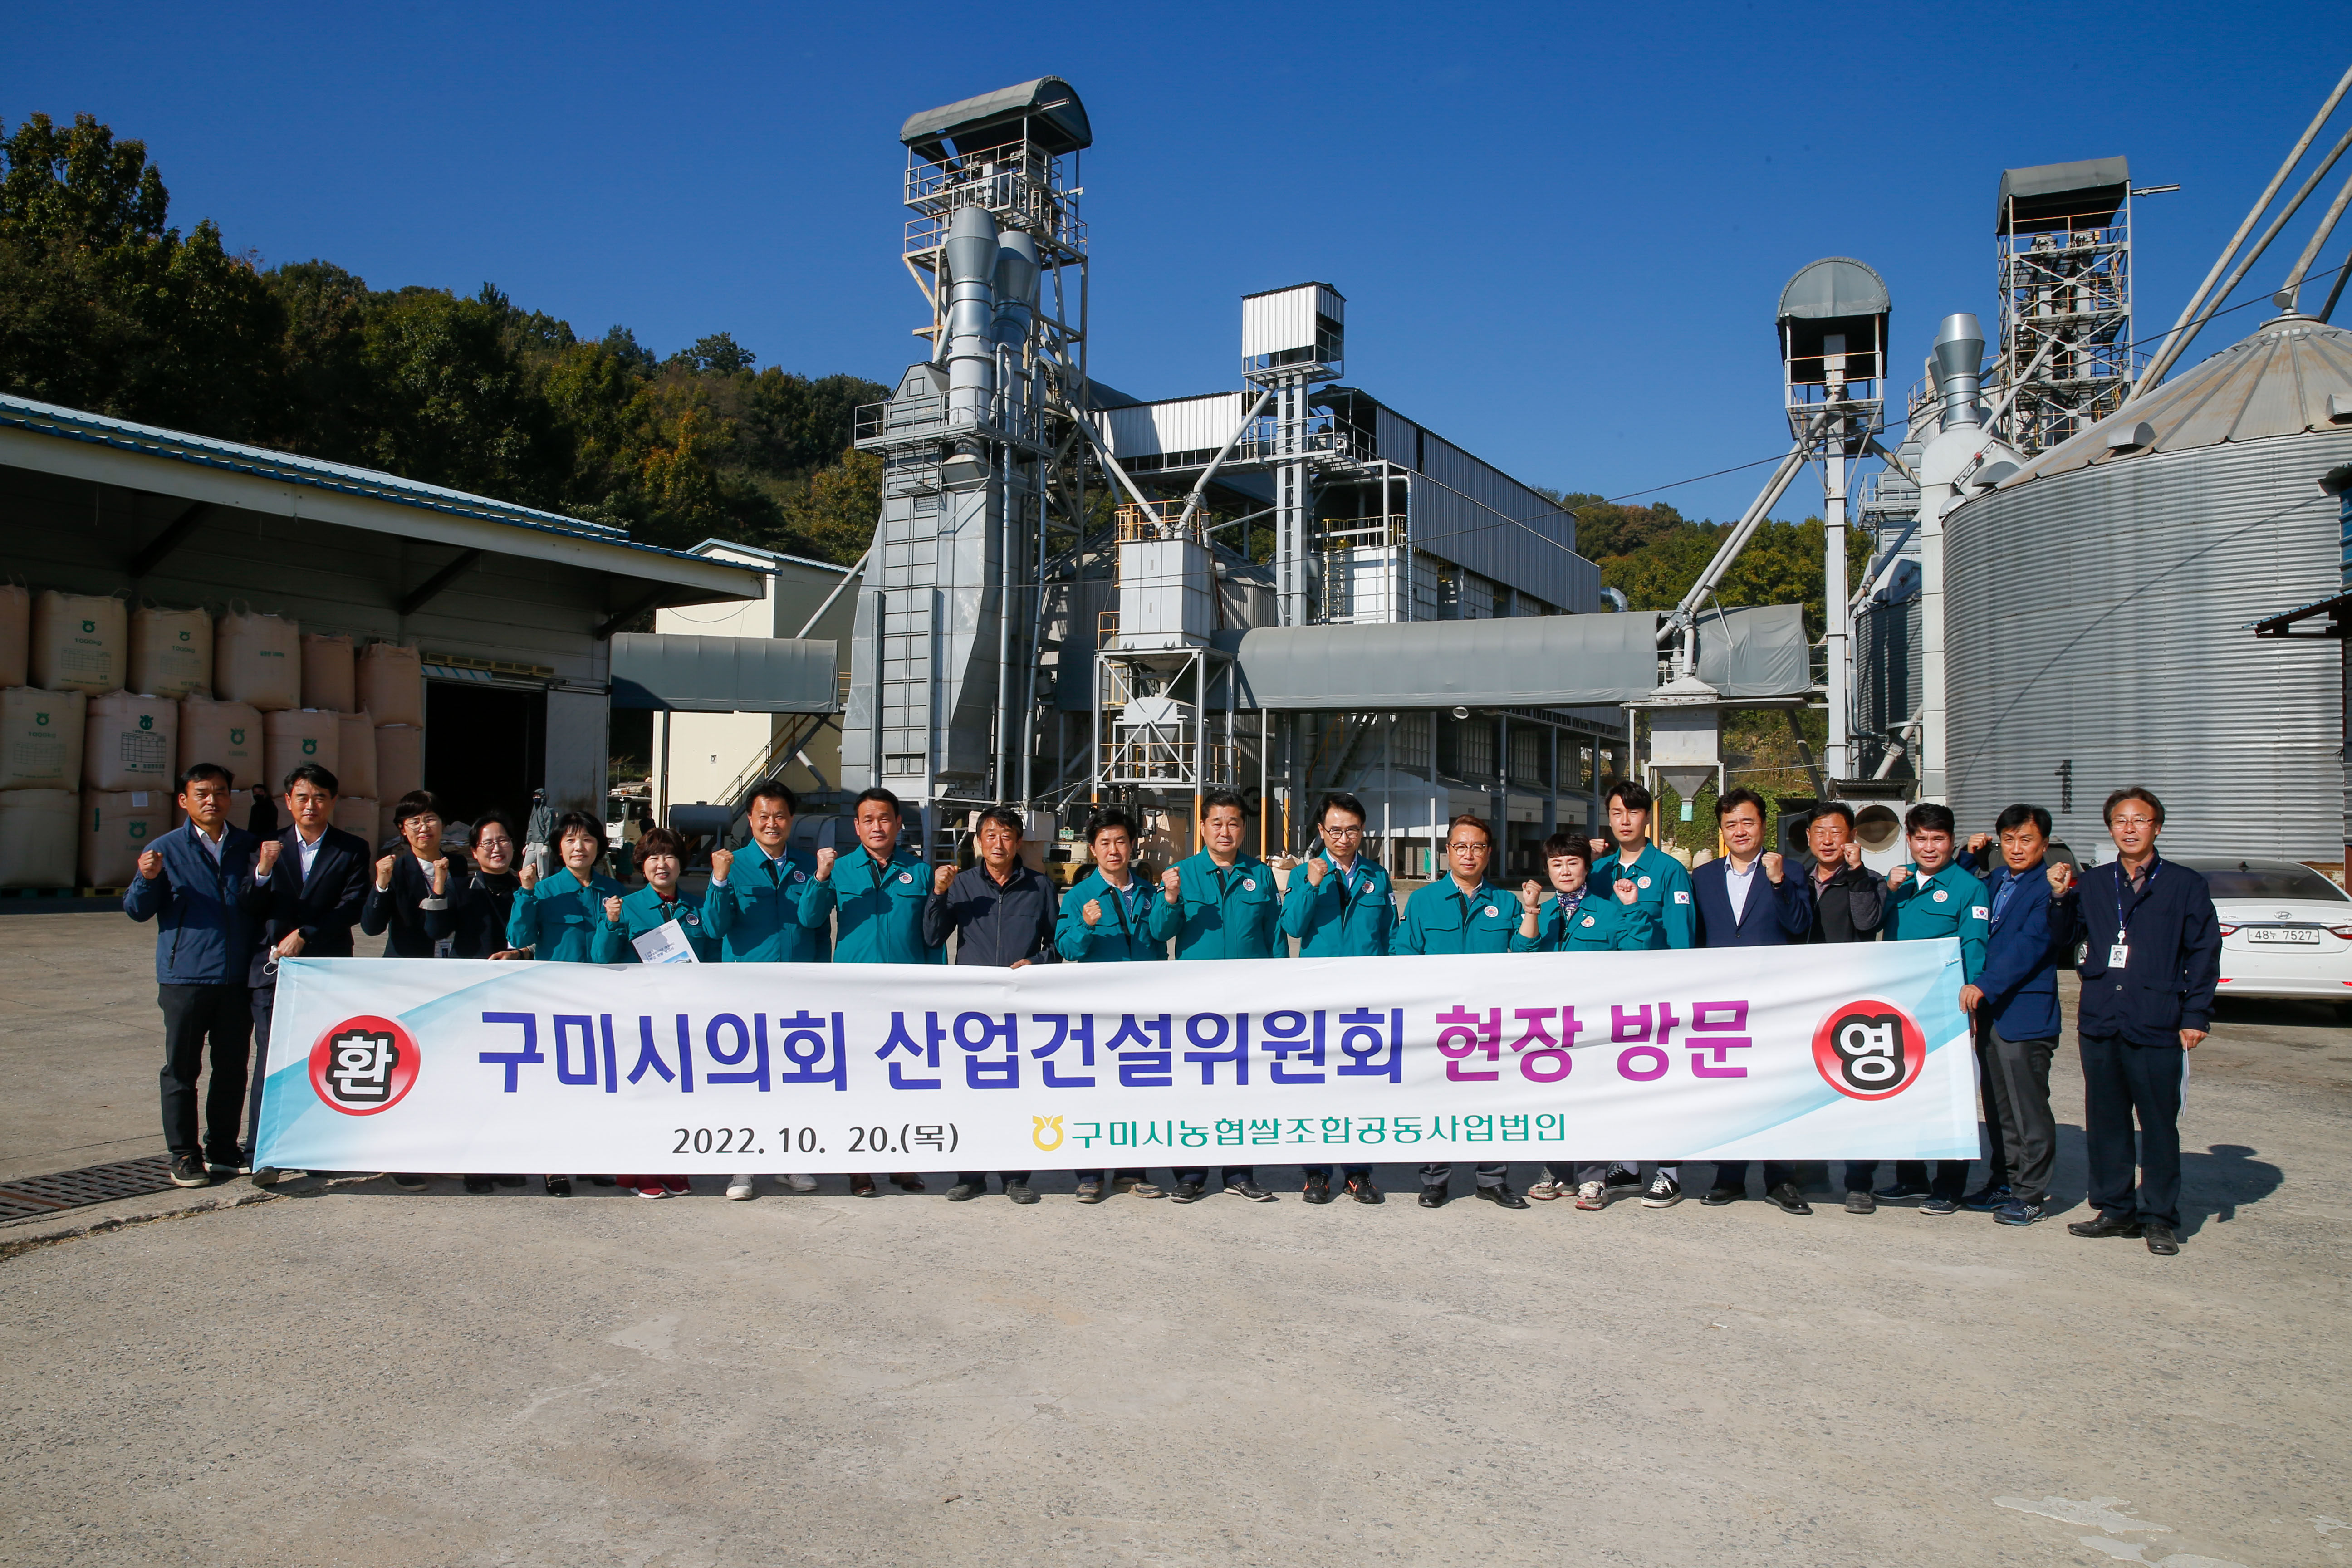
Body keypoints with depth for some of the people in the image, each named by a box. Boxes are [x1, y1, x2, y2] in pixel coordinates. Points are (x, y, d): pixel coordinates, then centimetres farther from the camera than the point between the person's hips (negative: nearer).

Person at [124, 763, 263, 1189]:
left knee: (232, 1068, 9)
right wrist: (147, 879, -18)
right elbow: (137, 910, 1)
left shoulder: (248, 847, 10)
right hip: (185, 977, -3)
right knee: (181, 1069, 3)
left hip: (237, 978, 3)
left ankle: (223, 1151, 21)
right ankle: (184, 1156, 13)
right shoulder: (165, 850, 1)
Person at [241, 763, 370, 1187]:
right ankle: (261, 1154, -4)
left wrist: (304, 935, -11)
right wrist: (263, 871, -12)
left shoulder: (352, 850, 6)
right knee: (270, 1060, -6)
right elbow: (252, 912, 5)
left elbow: (353, 907, -4)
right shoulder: (271, 847, 12)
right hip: (273, 969, 1)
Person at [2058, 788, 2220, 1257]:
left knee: (2160, 1125, 2)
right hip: (2099, 1024, 4)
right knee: (2105, 1122, 9)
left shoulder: (2185, 885, 3)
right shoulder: (2093, 885, 12)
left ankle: (2161, 1219, 12)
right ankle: (2115, 1210, 20)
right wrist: (2059, 899, -1)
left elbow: (2203, 953, 1)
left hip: (2157, 1026, -4)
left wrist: (2196, 1015, -5)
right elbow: (2064, 938, 16)